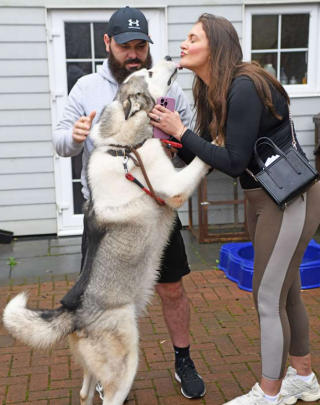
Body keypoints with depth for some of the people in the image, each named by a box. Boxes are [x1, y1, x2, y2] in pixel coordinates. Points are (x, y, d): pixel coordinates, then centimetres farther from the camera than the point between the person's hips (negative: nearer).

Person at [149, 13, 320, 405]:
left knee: (268, 299, 0)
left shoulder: (244, 87, -22)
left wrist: (180, 131, -19)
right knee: (286, 292, 18)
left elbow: (234, 162, -23)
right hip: (259, 197, 9)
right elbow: (214, 152, 4)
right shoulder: (214, 92, 4)